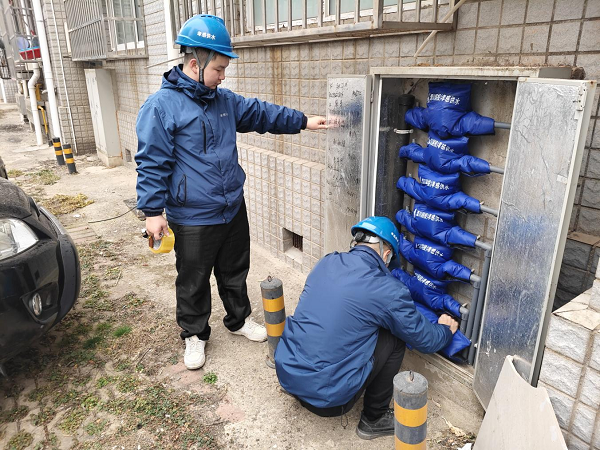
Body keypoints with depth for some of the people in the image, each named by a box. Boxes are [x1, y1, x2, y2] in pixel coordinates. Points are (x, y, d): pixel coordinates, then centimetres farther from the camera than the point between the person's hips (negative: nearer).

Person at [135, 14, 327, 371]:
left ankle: (240, 319, 43)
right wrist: (153, 211, -15)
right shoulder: (161, 106, -14)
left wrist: (303, 121, 10)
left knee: (235, 272, 21)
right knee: (193, 282, 11)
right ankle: (195, 335, 33)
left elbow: (261, 113, 15)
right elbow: (152, 163, -14)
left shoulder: (225, 100, 6)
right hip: (192, 220, -6)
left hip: (233, 210, 6)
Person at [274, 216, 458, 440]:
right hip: (327, 397, -6)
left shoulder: (326, 263, 4)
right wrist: (446, 330, 25)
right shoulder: (388, 291, -13)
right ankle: (374, 419, 20)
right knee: (394, 339, 5)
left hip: (286, 374, 6)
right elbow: (425, 341, 3)